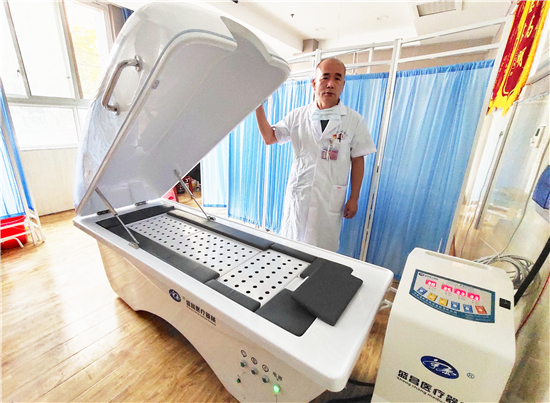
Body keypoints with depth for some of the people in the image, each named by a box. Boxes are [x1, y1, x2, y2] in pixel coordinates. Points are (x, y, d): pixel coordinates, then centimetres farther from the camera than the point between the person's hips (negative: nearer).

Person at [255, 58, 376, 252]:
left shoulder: (354, 120, -1)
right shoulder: (297, 116, 4)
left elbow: (358, 160, 1)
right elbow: (269, 138, 7)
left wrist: (354, 198, 0)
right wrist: (258, 106, -5)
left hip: (330, 199, -1)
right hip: (298, 195, 2)